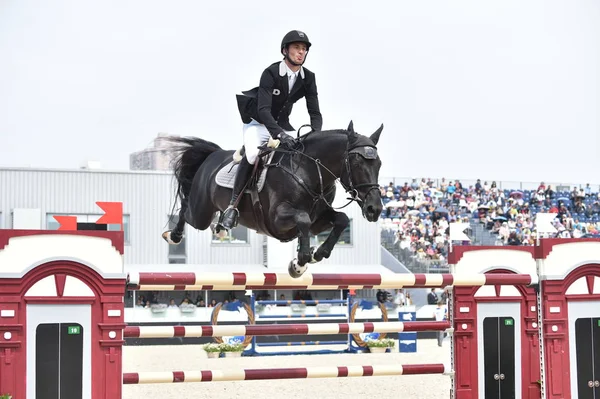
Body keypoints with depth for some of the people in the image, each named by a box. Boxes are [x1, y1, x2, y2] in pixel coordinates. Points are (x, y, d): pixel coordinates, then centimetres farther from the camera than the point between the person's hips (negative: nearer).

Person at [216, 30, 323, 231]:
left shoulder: (308, 78, -6)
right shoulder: (271, 73, -22)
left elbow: (315, 112, -7)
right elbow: (263, 109, -32)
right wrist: (279, 134, -46)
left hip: (282, 125, 6)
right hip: (257, 122, -6)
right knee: (253, 154, -31)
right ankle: (233, 206, -25)